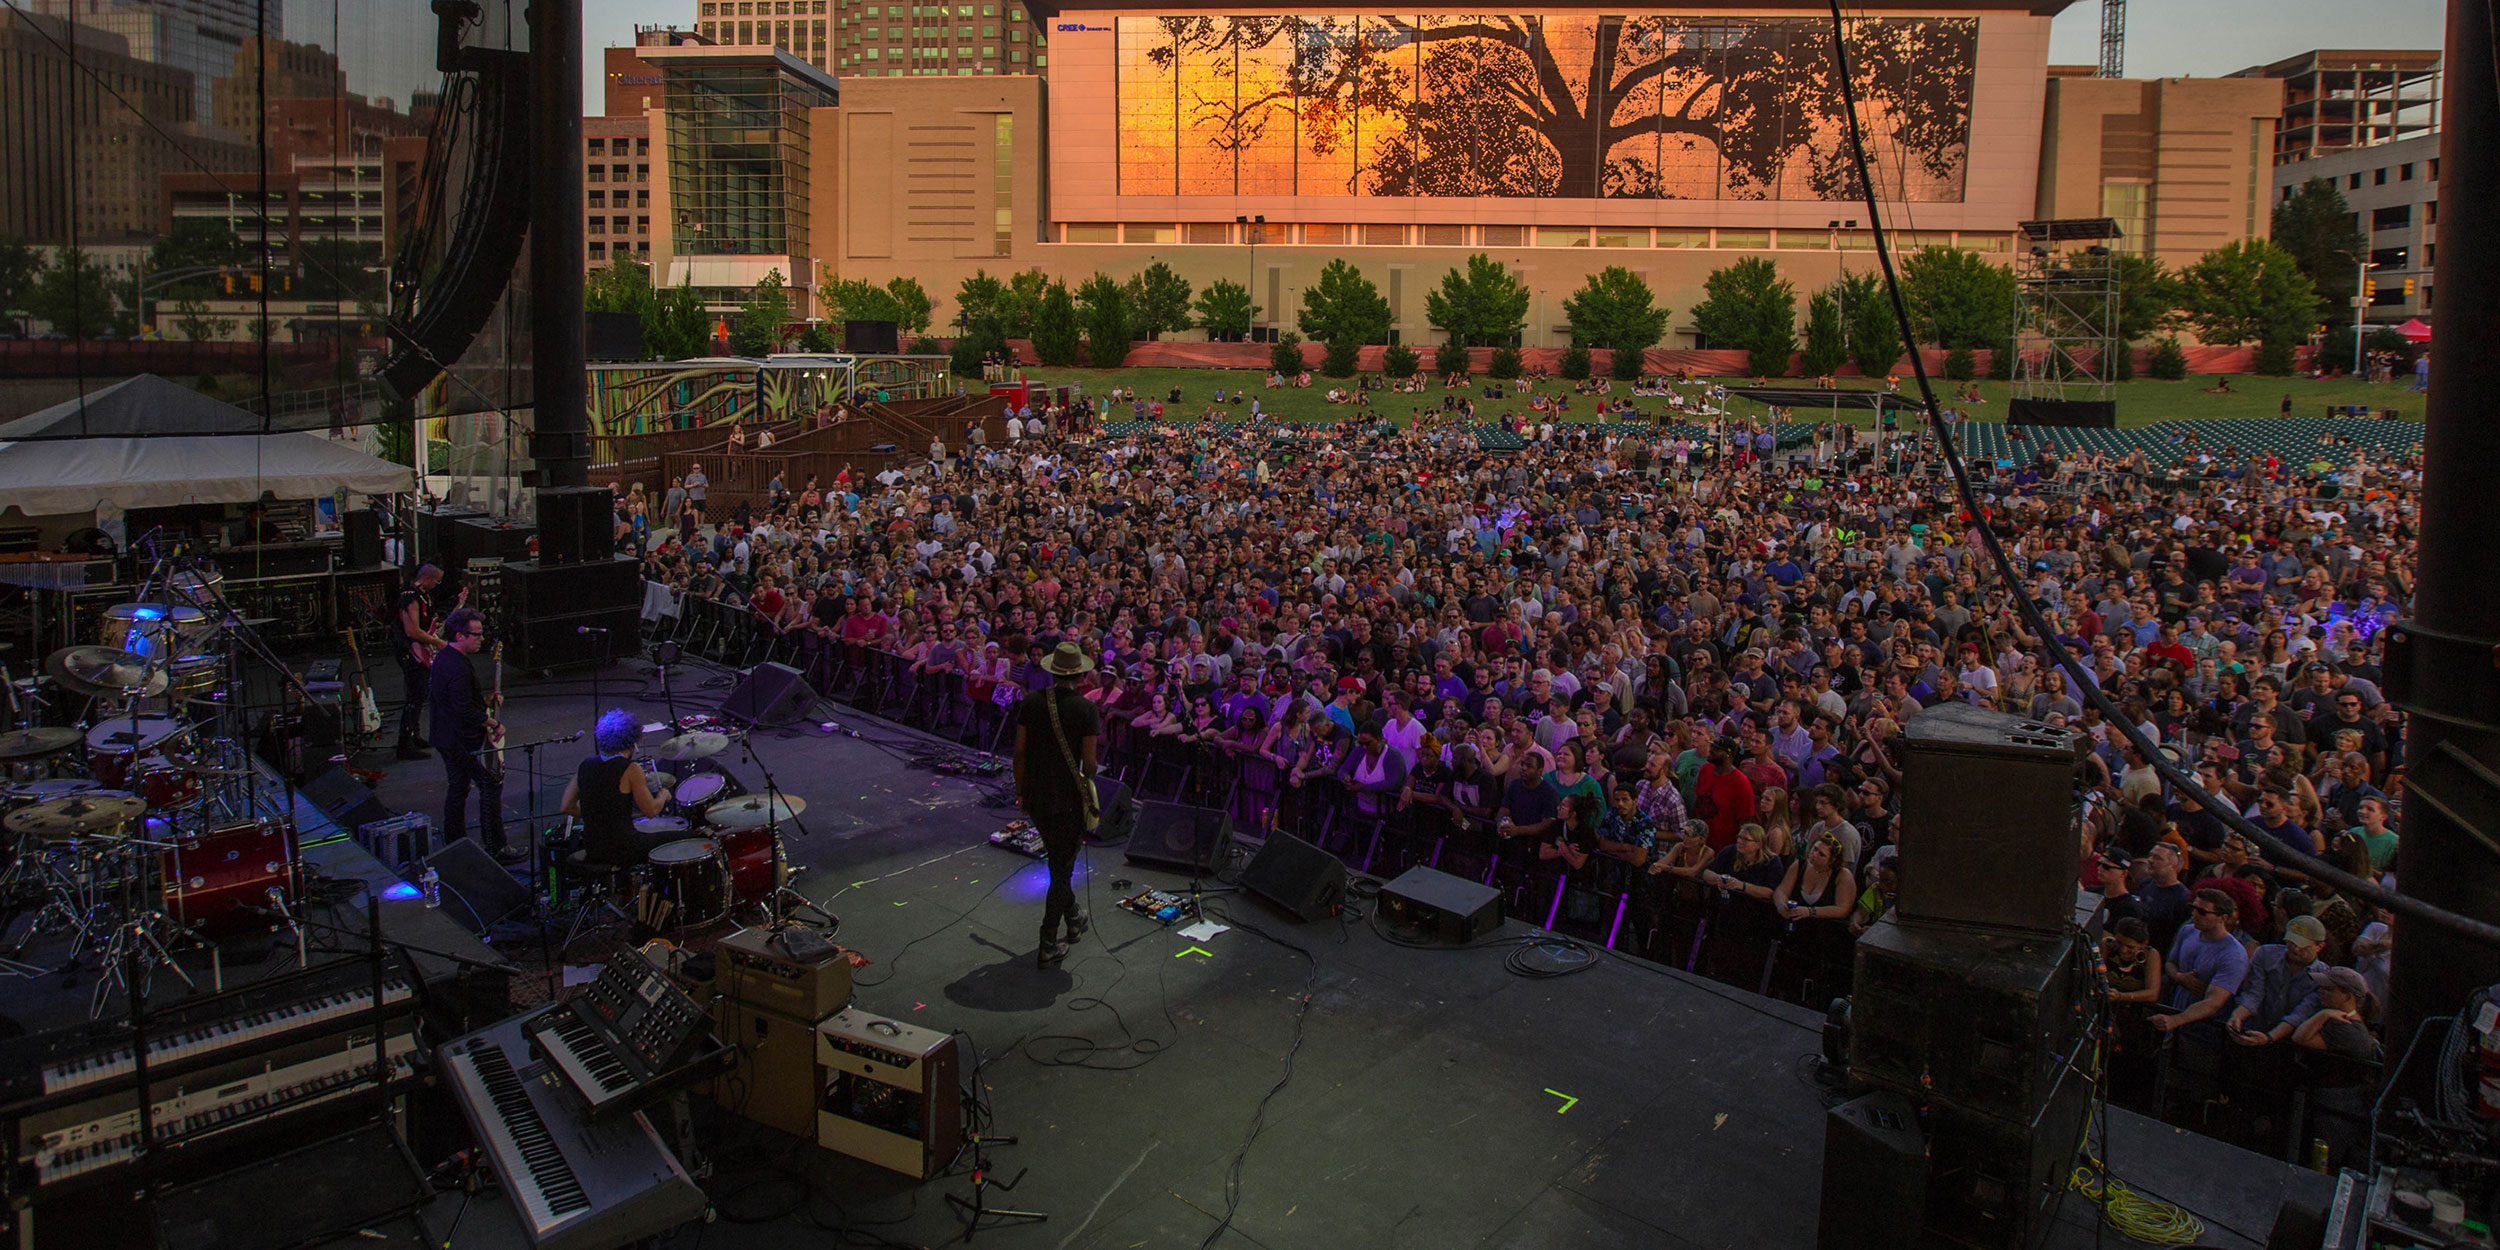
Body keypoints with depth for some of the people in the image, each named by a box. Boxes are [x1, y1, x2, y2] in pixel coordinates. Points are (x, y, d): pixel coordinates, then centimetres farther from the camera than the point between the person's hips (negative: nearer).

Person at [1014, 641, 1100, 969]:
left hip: (1035, 797, 5)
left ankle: (1074, 919, 44)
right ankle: (1048, 947, 7)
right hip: (1067, 800, -4)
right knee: (1062, 870, 5)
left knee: (1058, 862, 25)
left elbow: (1020, 752, 1)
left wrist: (1021, 792, 12)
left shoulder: (1031, 704, -2)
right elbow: (1089, 761, -12)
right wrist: (1087, 785, 8)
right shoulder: (1086, 709, -13)